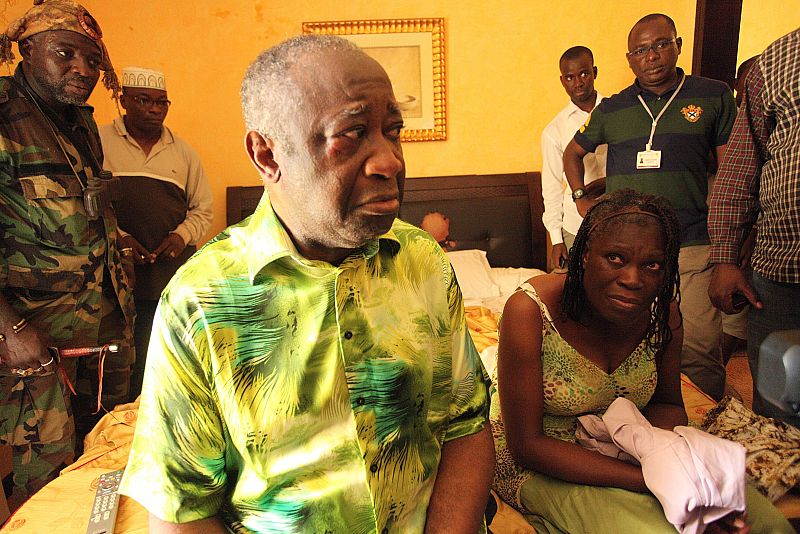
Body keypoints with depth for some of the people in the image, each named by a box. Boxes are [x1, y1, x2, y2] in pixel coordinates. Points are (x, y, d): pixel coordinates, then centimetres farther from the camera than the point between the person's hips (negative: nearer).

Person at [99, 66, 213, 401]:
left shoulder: (182, 151, 14)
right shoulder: (98, 142, 4)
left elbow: (202, 209, 17)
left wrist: (182, 235, -2)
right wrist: (116, 236, -11)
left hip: (173, 271, 3)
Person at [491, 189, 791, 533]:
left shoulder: (662, 313, -9)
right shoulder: (530, 310, -26)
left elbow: (666, 404, 6)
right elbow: (527, 445, -23)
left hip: (628, 450, 5)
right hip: (542, 462, -5)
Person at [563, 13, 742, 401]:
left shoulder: (714, 96, 8)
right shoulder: (611, 110, 12)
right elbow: (573, 153, 27)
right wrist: (581, 198, 14)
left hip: (692, 247, -2)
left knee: (698, 351, -7)